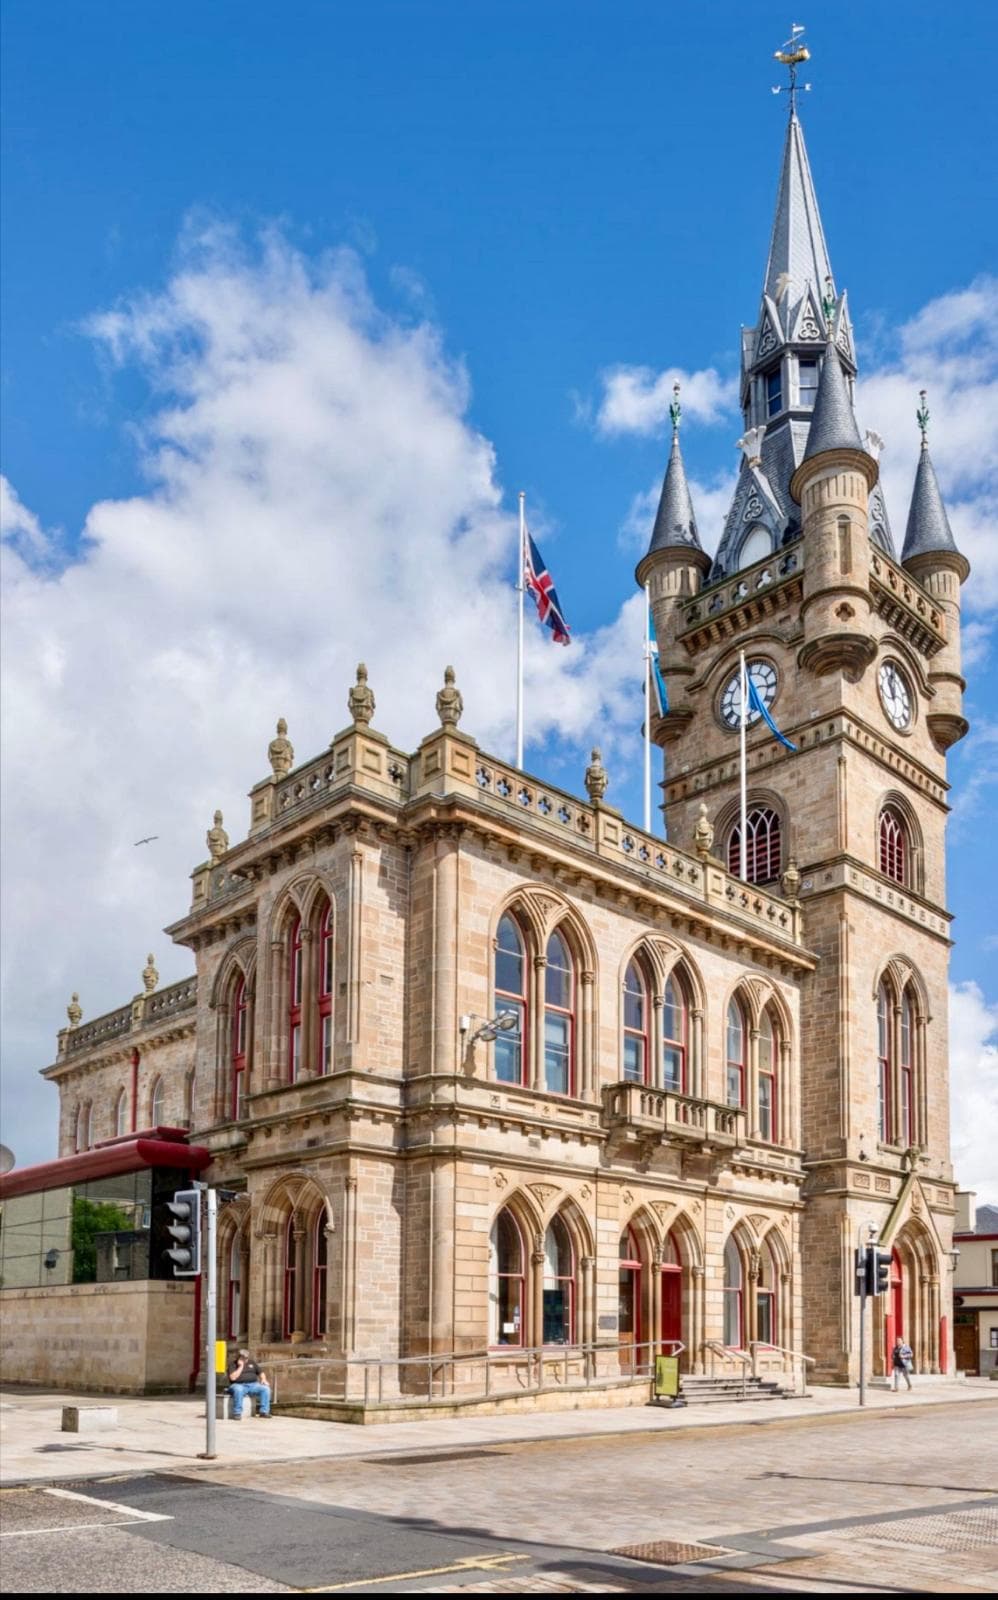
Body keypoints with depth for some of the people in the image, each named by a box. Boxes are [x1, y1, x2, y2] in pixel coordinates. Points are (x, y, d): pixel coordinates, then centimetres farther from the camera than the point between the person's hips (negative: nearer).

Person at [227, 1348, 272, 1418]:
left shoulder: (251, 1363, 18)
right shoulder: (233, 1365, 2)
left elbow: (260, 1372, 20)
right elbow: (232, 1378, -14)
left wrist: (263, 1379, 0)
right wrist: (241, 1367, -12)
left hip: (253, 1385, 5)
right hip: (239, 1385, -5)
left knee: (266, 1388, -20)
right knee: (238, 1390, -40)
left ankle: (264, 1411, -16)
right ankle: (237, 1413, -33)